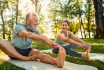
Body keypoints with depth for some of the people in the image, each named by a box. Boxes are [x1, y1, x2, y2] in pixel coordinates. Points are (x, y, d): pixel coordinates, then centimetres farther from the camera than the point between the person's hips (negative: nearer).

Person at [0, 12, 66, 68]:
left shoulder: (35, 30, 2)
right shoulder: (18, 26, -14)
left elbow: (43, 37, -14)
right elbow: (28, 35, -35)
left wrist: (58, 46, -33)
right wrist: (44, 39, -47)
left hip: (27, 51, 3)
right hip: (14, 51, -2)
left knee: (38, 53, -31)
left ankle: (57, 61, -59)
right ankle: (25, 58, -30)